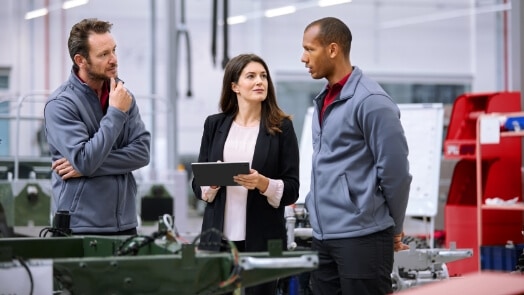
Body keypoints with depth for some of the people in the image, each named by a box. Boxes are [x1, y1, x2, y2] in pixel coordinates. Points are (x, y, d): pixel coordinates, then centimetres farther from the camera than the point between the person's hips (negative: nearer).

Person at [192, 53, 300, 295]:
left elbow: (292, 190, -1)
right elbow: (197, 184, 11)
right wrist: (211, 183, -11)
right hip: (218, 236, 2)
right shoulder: (215, 124, 9)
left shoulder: (281, 127, 1)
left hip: (262, 238, -2)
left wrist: (262, 183, -19)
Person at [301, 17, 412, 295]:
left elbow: (395, 171, -12)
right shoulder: (323, 100, 14)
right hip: (322, 236, 8)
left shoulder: (370, 101, -13)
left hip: (361, 237, -8)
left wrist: (392, 228, -3)